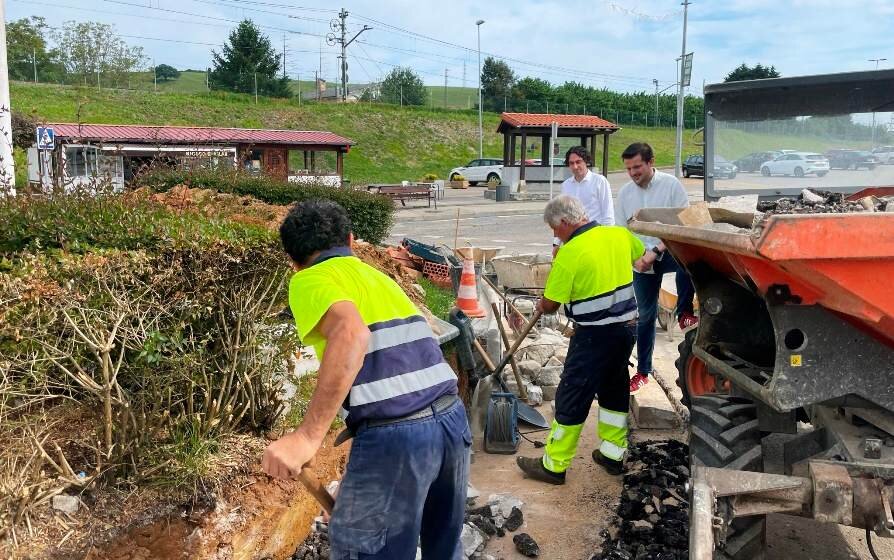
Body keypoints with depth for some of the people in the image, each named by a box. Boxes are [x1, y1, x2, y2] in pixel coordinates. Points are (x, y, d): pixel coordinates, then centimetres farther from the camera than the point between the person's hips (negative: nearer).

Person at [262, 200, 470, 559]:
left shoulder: (308, 279, 1)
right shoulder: (375, 275, 23)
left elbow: (352, 334, -21)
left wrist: (308, 436, -26)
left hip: (394, 435, -7)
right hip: (452, 417, 8)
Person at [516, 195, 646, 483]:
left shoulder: (570, 253, -18)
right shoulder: (620, 234, 1)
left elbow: (550, 304, -13)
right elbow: (641, 254, 24)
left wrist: (541, 306, 10)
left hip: (595, 335, -7)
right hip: (628, 326, 7)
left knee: (572, 397, 2)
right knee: (615, 389, 21)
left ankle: (554, 466, 12)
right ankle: (612, 454, 31)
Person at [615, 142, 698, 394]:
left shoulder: (670, 184, -8)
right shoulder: (625, 192, 5)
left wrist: (656, 251, -19)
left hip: (669, 251, -3)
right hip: (641, 260, 4)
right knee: (645, 315, 10)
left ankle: (684, 313, -20)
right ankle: (643, 371, 21)